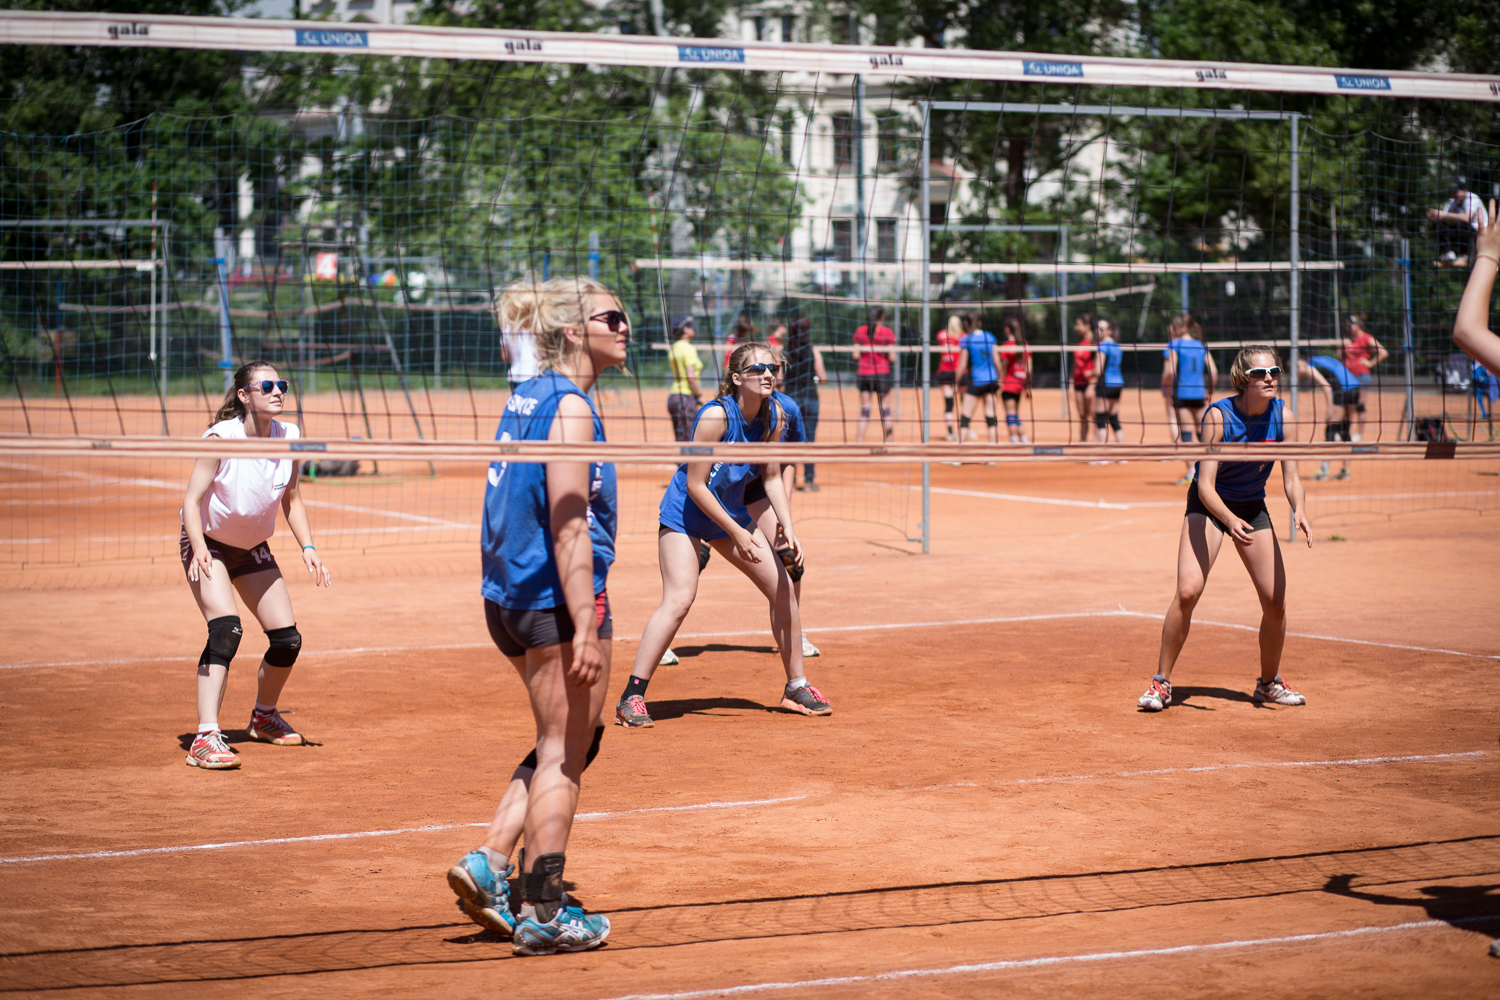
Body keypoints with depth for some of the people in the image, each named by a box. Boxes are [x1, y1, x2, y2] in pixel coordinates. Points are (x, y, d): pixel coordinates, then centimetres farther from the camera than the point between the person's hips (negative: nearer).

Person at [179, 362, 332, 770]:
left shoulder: (290, 437, -9)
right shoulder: (222, 437, -24)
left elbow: (291, 499, 5)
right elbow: (191, 500, -23)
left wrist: (307, 547, -6)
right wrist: (199, 548, -39)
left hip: (253, 549, 6)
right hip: (208, 544, -6)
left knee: (287, 640, 3)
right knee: (226, 628, -28)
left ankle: (264, 716, 33)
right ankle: (206, 738, -31)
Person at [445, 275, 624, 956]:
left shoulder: (525, 398, 13)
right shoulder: (570, 407, -14)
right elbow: (569, 528, -20)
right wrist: (586, 627, -22)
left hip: (508, 596, 9)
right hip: (559, 600, -9)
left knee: (564, 746, 20)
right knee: (564, 754, 1)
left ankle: (488, 864, 10)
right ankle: (544, 915, 5)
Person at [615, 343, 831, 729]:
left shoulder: (774, 416, -7)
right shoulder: (716, 415, -27)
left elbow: (772, 477, 5)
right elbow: (695, 484, -24)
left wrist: (788, 527, -7)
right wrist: (736, 533, -22)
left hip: (731, 511, 7)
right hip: (685, 513, -7)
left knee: (783, 586, 5)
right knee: (679, 599, -22)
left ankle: (796, 686, 21)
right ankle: (631, 698, -16)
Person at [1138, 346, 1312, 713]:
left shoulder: (1282, 417, -13)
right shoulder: (1218, 415, -25)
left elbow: (1291, 477, -10)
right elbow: (1205, 484, -27)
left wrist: (1298, 510, -31)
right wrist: (1230, 519, -44)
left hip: (1253, 507, 4)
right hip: (1209, 504, -4)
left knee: (1275, 601, -3)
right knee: (1188, 591, -21)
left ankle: (1269, 682, 21)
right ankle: (1161, 682, -7)